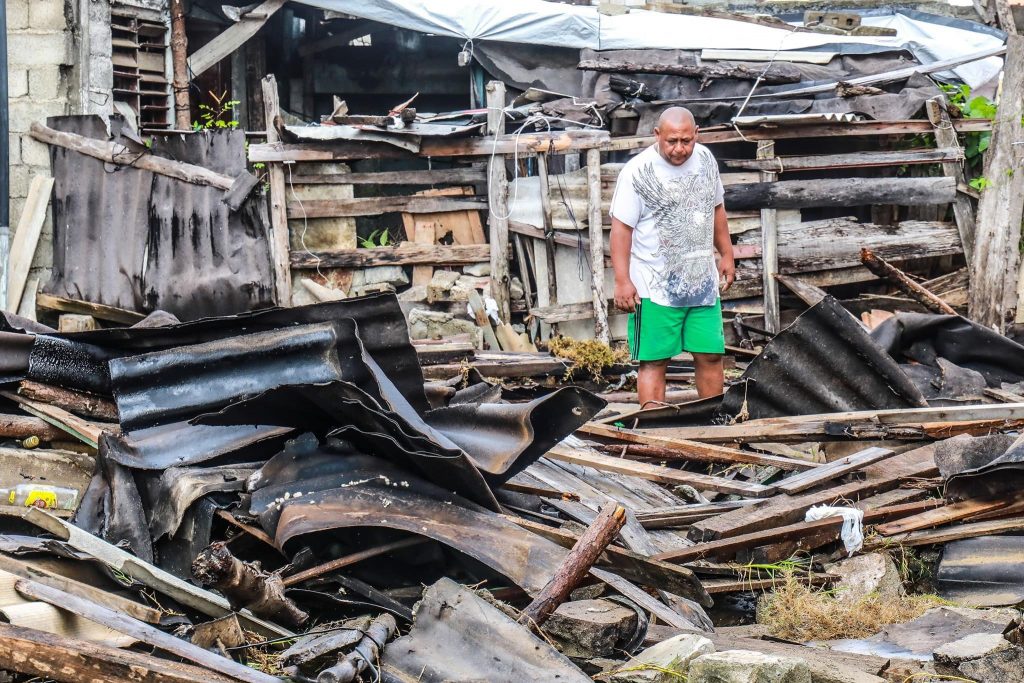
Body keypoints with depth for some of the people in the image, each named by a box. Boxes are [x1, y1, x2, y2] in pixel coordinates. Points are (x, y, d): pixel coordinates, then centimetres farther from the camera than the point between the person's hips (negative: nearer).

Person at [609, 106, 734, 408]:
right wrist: (622, 281, -17)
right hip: (655, 289, -5)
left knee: (711, 355, 7)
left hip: (702, 281, 5)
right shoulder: (637, 171, -12)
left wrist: (726, 255, 20)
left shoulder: (705, 159, 6)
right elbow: (621, 227, -12)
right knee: (653, 361, -4)